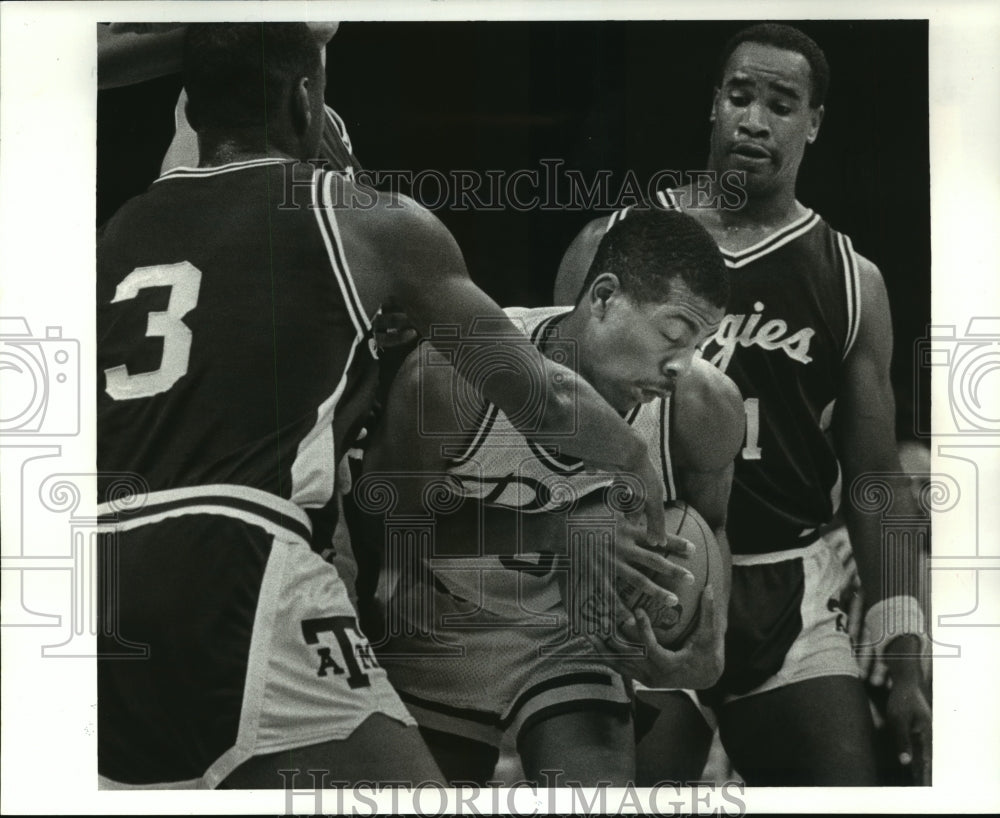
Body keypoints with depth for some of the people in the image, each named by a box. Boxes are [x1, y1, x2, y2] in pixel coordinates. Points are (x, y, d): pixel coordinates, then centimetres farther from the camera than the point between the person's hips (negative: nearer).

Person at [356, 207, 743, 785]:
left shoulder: (704, 408, -20)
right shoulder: (453, 376, -29)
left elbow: (708, 530, 0)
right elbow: (387, 526, -21)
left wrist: (710, 645, -20)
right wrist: (559, 529, -33)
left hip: (578, 634, 1)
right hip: (439, 633, -1)